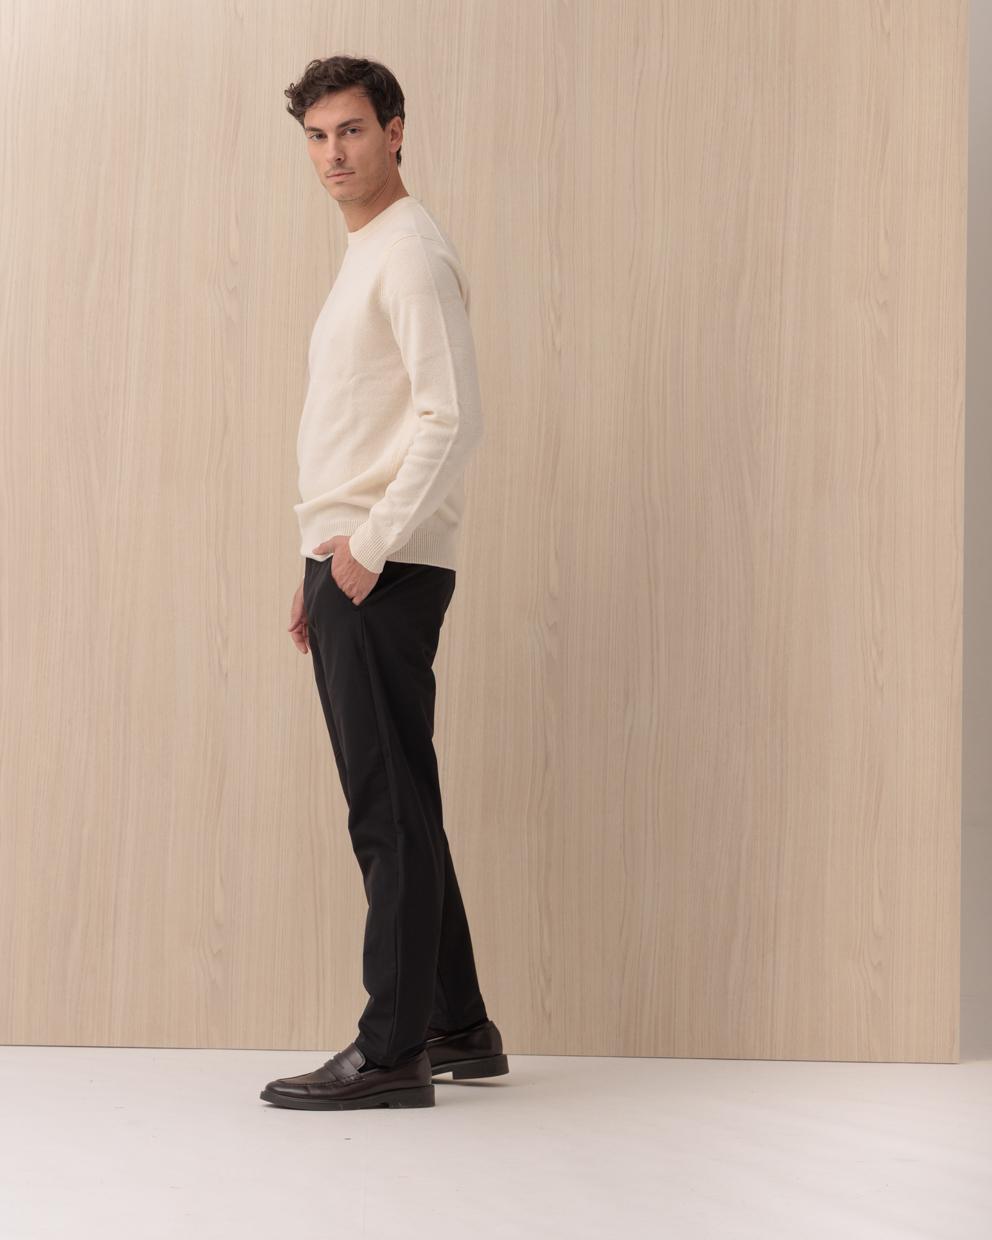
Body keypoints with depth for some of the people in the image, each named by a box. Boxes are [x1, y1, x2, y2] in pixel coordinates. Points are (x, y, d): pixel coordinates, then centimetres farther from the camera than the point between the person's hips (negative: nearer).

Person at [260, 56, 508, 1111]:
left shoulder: (411, 254, -9)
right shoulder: (361, 258, 22)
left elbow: (452, 417, -19)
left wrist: (370, 548, -18)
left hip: (383, 573, -10)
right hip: (347, 564, 10)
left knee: (390, 813, -7)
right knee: (391, 811, 12)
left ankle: (393, 1053, -3)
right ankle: (457, 1027, 20)